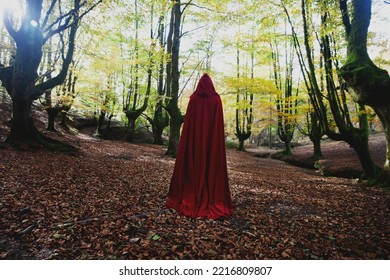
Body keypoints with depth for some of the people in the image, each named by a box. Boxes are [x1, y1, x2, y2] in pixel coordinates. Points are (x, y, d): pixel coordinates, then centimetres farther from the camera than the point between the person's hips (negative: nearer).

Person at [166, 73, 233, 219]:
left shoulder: (194, 98, 2)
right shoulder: (216, 99, 2)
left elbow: (188, 121, 0)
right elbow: (219, 123, -2)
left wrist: (187, 139, 5)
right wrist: (217, 139, 3)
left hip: (194, 138, 0)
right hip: (212, 138, 0)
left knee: (194, 166, 6)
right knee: (212, 166, 3)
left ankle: (191, 200, 10)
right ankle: (213, 201, 6)